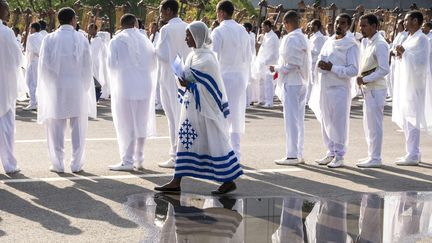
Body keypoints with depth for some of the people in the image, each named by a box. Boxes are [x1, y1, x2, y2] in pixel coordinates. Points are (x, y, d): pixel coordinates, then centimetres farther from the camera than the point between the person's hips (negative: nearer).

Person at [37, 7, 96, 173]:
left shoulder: (49, 39, -4)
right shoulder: (81, 39, -4)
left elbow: (44, 66, -3)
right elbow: (87, 66, -2)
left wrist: (48, 87, 8)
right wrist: (85, 87, 9)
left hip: (56, 87, 0)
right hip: (77, 87, 0)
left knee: (56, 127, 7)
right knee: (78, 127, 8)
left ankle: (58, 164, 8)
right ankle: (76, 164, 9)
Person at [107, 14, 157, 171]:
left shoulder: (116, 41, -6)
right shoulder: (144, 40, 4)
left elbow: (112, 64, -6)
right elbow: (153, 64, 6)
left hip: (125, 86, -4)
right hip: (145, 86, 4)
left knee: (126, 124, 1)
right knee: (141, 123, 13)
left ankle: (127, 161, 0)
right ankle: (139, 159, 18)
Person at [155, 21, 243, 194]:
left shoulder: (206, 58, -17)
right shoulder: (194, 55, 9)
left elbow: (210, 87, -18)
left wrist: (189, 85, -19)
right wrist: (186, 83, -2)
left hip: (205, 108, -9)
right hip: (192, 106, 9)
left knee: (215, 142, -1)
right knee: (185, 141, 9)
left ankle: (229, 181, 10)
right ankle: (176, 182, 13)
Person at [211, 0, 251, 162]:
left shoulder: (218, 32, -10)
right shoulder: (242, 31, 8)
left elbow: (214, 58, -13)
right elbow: (248, 58, 10)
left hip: (223, 77, -6)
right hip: (240, 77, 6)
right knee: (236, 116, 10)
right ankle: (236, 154, 13)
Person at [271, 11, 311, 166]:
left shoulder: (291, 38, -15)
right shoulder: (304, 38, 13)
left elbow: (292, 64, -21)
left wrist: (277, 69, -8)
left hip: (291, 83, -9)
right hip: (302, 82, 9)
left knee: (291, 119, -5)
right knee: (299, 120, 12)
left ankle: (292, 155, -3)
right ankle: (299, 154, 17)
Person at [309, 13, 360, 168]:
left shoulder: (351, 45, -6)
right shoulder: (329, 42, 13)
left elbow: (353, 70, -13)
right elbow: (319, 61, 18)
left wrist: (332, 68, -19)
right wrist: (320, 65, -6)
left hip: (339, 89, -6)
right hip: (324, 88, 6)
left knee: (339, 123, -3)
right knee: (326, 123, 11)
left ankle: (339, 156, 4)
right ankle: (331, 153, 21)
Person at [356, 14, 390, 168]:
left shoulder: (379, 44, -15)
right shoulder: (368, 43, 13)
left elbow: (384, 69, -22)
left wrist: (365, 79, -18)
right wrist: (361, 78, 5)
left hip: (376, 89, -10)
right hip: (368, 89, 10)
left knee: (374, 125, -4)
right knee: (368, 124, 15)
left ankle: (375, 158, 2)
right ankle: (372, 155, 23)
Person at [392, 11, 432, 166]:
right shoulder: (410, 38, 15)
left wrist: (404, 53, -18)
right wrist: (401, 54, 6)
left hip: (414, 84, -10)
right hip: (406, 83, 10)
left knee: (411, 120, -8)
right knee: (407, 120, 13)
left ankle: (413, 156, -4)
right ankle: (413, 153, 20)